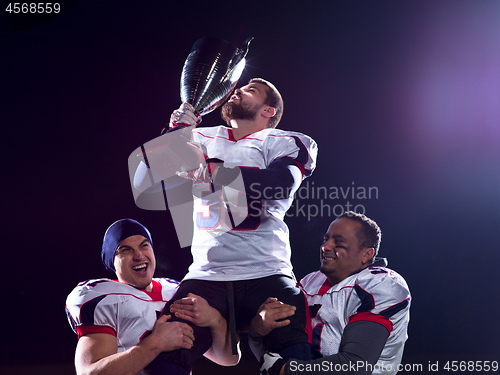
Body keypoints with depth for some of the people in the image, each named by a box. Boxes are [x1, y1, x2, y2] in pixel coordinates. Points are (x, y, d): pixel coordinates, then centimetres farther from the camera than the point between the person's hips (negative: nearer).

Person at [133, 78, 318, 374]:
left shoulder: (286, 144, 11)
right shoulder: (202, 140, 20)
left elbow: (281, 184, -12)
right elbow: (145, 184, 13)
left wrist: (211, 172, -21)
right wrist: (174, 133, -1)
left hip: (267, 275, -2)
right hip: (206, 275, 2)